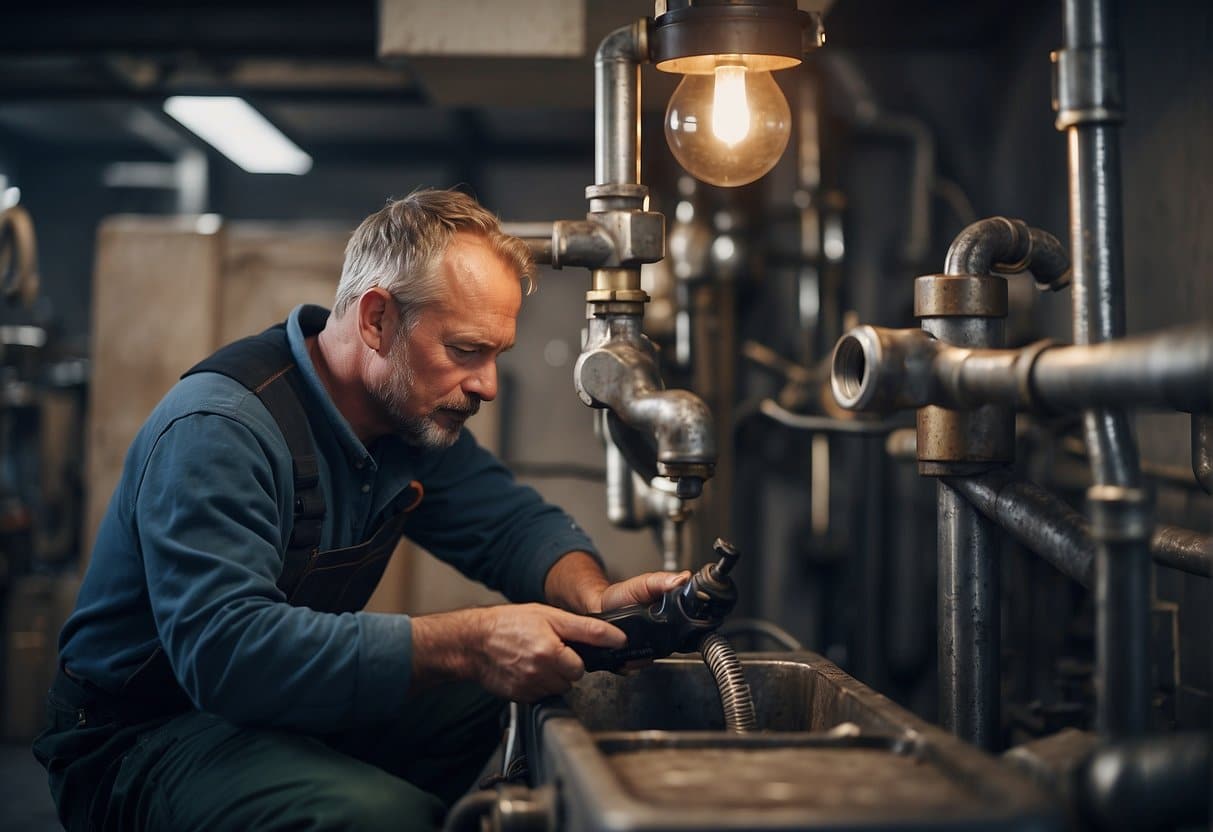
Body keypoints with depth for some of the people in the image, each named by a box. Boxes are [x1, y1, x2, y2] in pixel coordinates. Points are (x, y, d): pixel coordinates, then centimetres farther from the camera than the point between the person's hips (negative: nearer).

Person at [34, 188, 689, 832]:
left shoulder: (416, 417, 2)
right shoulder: (218, 428, -26)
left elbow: (516, 523, 8)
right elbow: (224, 649, -37)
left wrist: (592, 596, -16)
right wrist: (467, 643, -42)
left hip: (300, 710, 8)